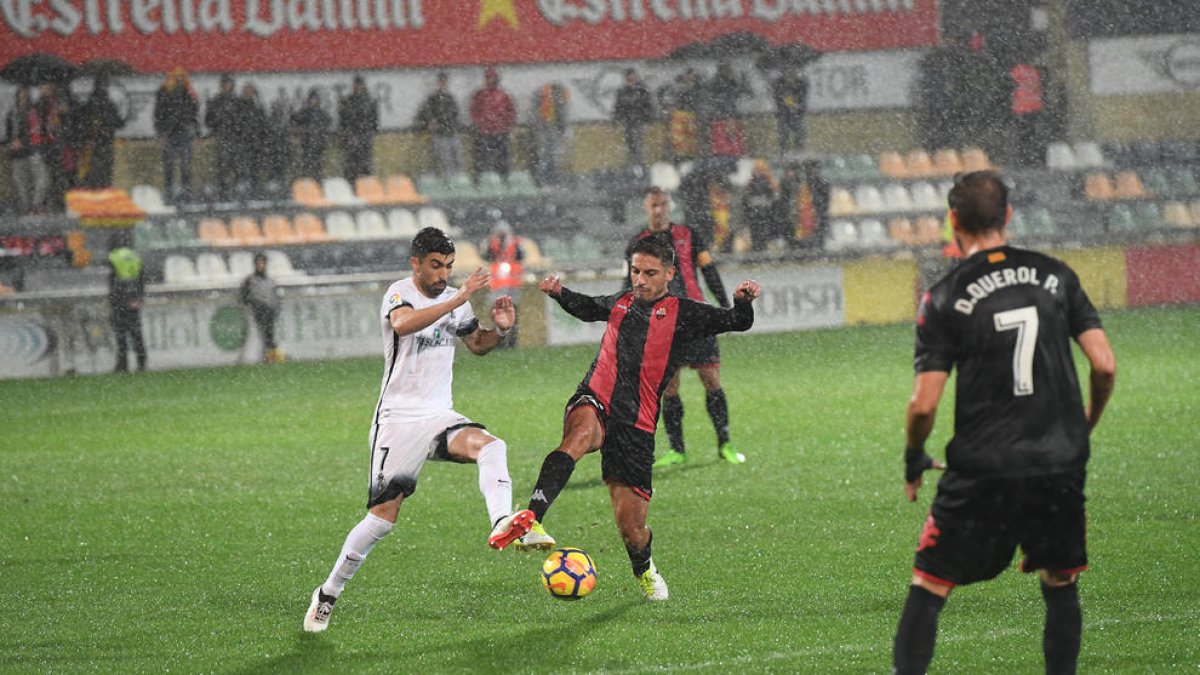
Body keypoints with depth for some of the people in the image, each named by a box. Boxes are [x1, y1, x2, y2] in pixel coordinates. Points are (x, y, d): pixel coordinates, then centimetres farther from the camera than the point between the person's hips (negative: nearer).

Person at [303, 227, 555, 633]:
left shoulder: (454, 298, 9)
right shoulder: (400, 294, -12)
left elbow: (477, 344, 26)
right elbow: (404, 324, -37)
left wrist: (501, 330, 3)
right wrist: (459, 298, -41)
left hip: (439, 417, 5)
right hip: (399, 419, -5)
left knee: (490, 446, -26)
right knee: (384, 515, -7)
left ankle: (503, 526, -48)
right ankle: (328, 595, 9)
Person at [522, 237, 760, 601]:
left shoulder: (683, 314, 4)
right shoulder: (621, 302, 17)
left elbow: (738, 323, -6)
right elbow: (587, 308, 39)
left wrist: (743, 301, -27)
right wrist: (560, 293, 21)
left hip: (636, 426, -1)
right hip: (595, 404, 1)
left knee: (631, 528, 2)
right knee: (581, 433, -39)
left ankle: (644, 570, 39)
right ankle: (531, 519, -52)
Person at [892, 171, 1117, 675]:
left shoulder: (944, 298, -5)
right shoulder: (1055, 276, 3)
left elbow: (924, 405, -8)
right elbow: (1105, 366, 0)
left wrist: (913, 460, 10)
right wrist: (1086, 427, 18)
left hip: (982, 470, -2)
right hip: (1060, 464, 3)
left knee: (927, 589, 7)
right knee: (1061, 588, 16)